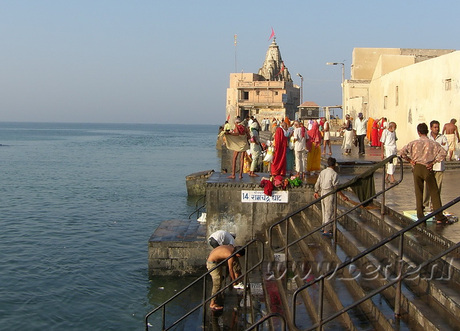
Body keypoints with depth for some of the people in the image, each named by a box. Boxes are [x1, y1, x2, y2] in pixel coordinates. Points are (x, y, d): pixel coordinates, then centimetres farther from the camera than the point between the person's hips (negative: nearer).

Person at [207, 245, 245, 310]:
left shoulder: (232, 248, 0)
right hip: (212, 263, -10)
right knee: (217, 284, -10)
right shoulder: (230, 254, -26)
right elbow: (230, 270, -17)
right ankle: (212, 304, -3)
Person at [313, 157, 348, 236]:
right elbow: (336, 186, -17)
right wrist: (343, 196, -11)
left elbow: (317, 183, 13)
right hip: (330, 194, -7)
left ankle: (324, 227, 32)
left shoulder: (322, 172, 6)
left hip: (323, 193, 7)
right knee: (329, 212, -2)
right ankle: (326, 230, -2)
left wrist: (316, 192, 29)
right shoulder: (334, 174, -15)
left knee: (324, 211, 20)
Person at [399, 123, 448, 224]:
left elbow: (402, 152, -8)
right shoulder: (433, 144, -4)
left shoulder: (413, 143, -2)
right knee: (434, 193, 4)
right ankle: (439, 217, 2)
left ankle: (420, 215, 14)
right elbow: (443, 153, -16)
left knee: (418, 192, 12)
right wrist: (433, 162, -9)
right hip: (427, 169, -1)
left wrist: (410, 160, 2)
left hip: (416, 168, 1)